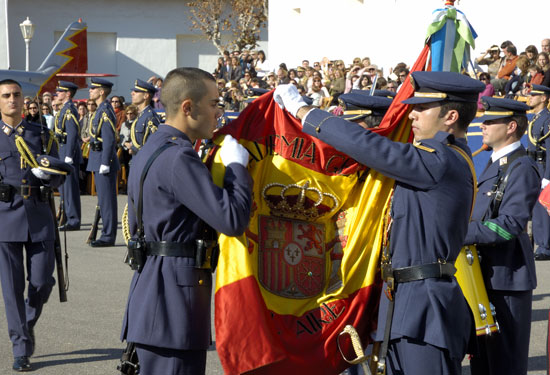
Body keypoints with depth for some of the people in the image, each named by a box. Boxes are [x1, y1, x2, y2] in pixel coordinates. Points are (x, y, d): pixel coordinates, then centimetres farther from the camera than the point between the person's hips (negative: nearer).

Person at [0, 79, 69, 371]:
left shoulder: (42, 135, 10)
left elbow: (58, 178, 6)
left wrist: (47, 173, -14)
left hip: (39, 217, 2)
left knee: (42, 282, 0)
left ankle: (28, 324, 30)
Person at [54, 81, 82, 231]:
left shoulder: (69, 109, -14)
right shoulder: (65, 109, 17)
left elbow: (73, 134, -21)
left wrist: (69, 156, -24)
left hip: (69, 152, -10)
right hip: (65, 153, 10)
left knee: (70, 187, -7)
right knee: (64, 186, 14)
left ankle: (74, 221, -4)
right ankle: (70, 218, 19)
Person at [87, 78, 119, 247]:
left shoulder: (105, 111, -15)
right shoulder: (101, 110, 16)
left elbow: (109, 139, -21)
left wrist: (105, 163, -22)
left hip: (104, 159, -10)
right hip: (99, 160, 10)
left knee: (106, 199, -6)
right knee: (104, 199, 13)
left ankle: (108, 236, -3)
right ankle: (107, 233, 18)